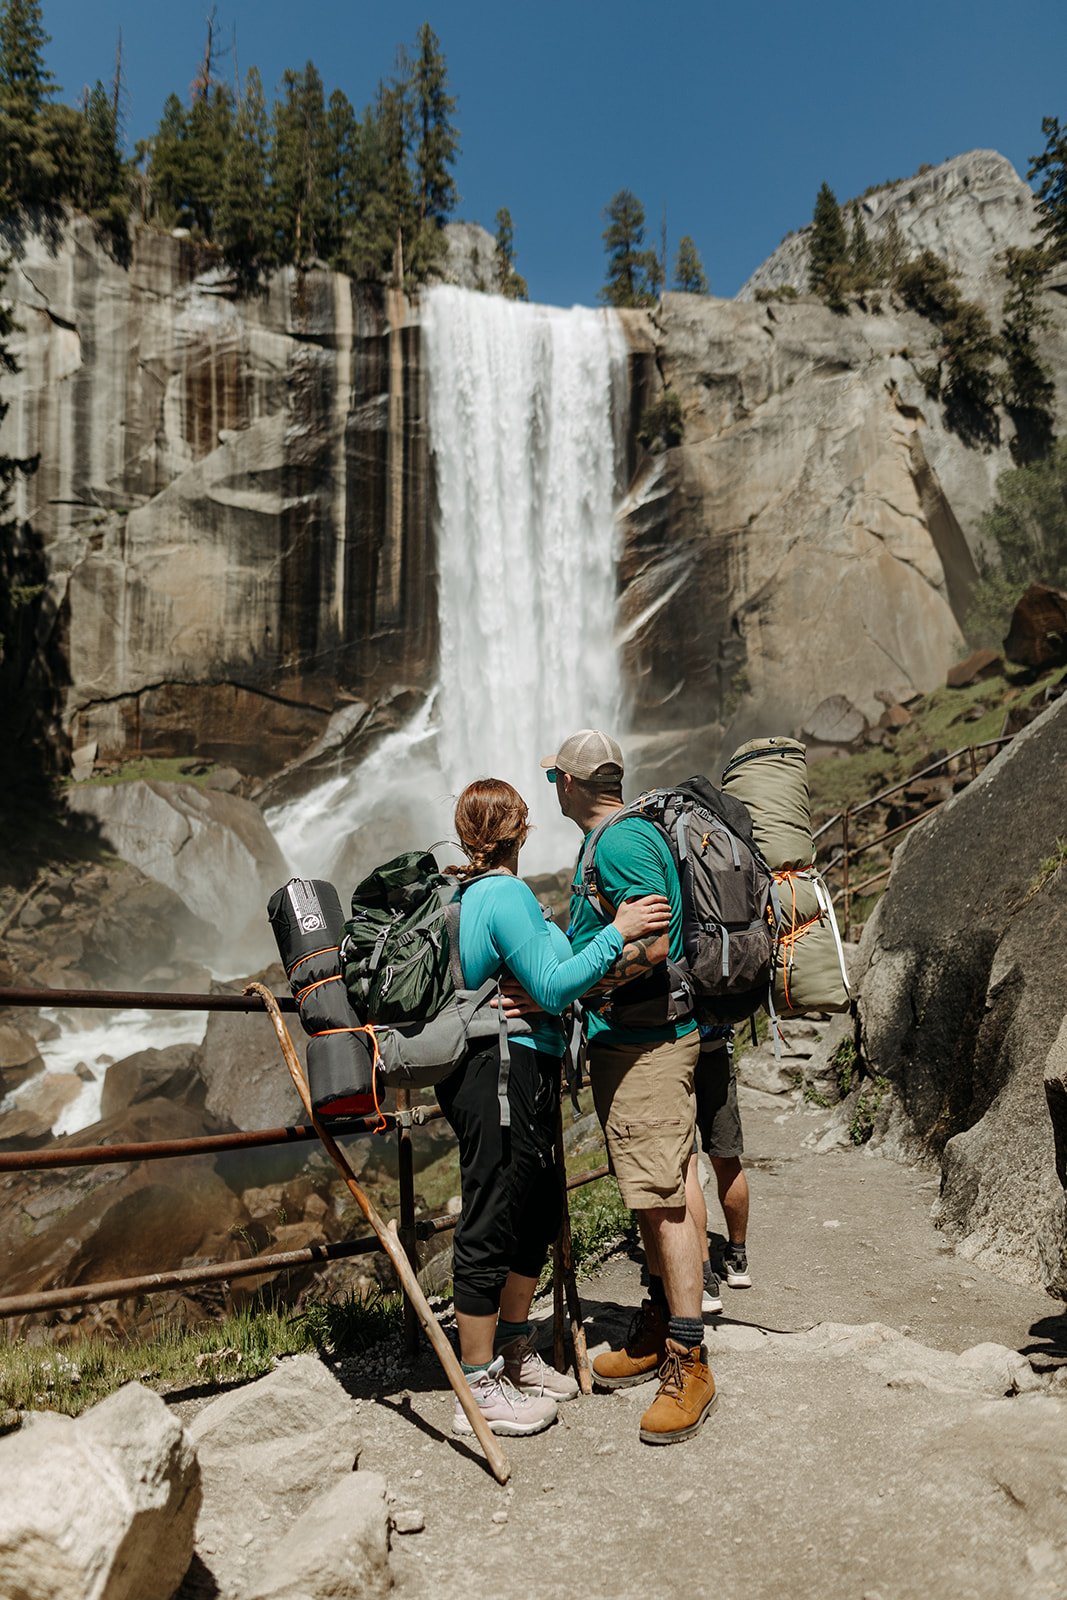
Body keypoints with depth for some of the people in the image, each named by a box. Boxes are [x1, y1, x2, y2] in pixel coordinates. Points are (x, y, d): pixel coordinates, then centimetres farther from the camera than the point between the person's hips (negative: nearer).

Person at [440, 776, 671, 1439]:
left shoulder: (470, 893, 13)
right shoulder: (505, 894, -18)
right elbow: (553, 988, -20)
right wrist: (616, 934, -18)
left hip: (524, 1076, 10)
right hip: (503, 1073, -10)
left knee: (540, 1212, 19)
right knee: (490, 1229, 1)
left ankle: (515, 1355, 35)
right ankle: (480, 1392, 15)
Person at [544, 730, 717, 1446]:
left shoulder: (621, 842, -16)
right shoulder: (610, 841, 17)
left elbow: (650, 945, -25)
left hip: (647, 1043, -10)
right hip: (621, 1040, 10)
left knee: (661, 1195, -7)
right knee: (649, 1193, 16)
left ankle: (689, 1362, 1)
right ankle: (658, 1327, 28)